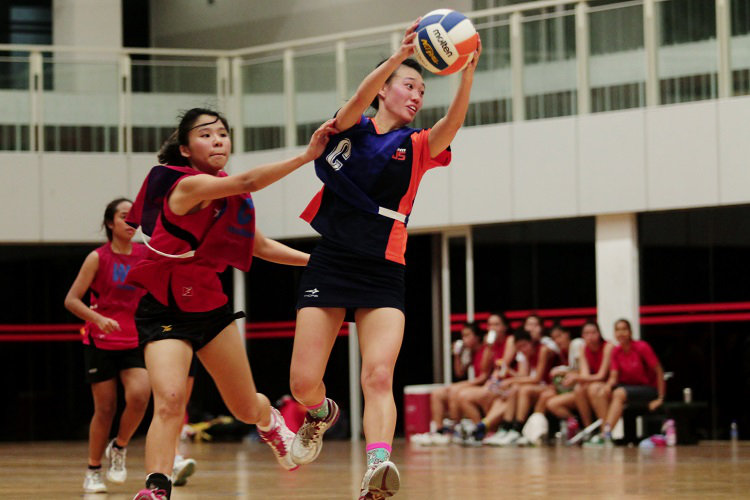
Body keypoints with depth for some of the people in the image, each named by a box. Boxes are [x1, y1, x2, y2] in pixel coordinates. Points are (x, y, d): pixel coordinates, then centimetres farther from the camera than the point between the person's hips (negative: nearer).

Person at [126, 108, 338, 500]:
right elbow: (247, 181, -37)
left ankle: (270, 422, 51)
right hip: (165, 312, -7)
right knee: (169, 399, -28)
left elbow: (259, 246, 19)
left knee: (247, 409, 17)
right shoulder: (189, 185, -21)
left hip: (210, 306, 7)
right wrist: (307, 156, -44)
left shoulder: (229, 197, 5)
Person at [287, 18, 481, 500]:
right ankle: (323, 414, 32)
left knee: (379, 377, -20)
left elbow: (453, 122, -13)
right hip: (331, 263, 0)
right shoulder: (350, 129, 7)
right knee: (303, 383, -3)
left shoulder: (418, 146, 7)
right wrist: (400, 54, -33)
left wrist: (467, 73, -32)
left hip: (383, 274, 0)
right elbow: (362, 97, -16)